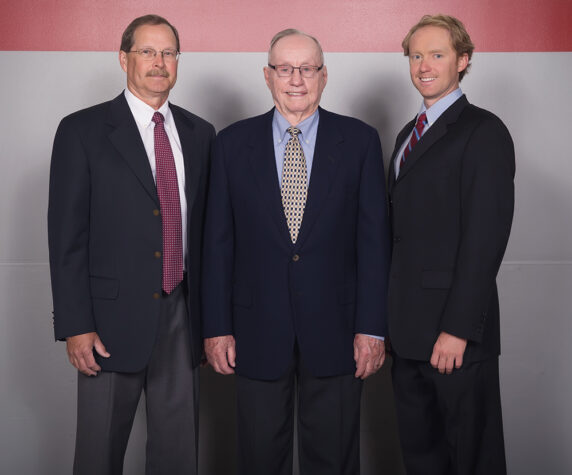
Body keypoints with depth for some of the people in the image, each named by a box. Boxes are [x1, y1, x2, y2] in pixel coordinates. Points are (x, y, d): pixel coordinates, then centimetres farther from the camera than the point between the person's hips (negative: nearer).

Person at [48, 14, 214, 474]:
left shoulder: (200, 134, 10)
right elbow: (66, 234, -6)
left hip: (182, 315, 4)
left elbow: (207, 226, 12)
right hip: (114, 318, -3)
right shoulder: (82, 130, -2)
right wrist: (75, 326, -11)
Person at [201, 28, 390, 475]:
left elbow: (374, 238, -2)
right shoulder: (233, 143, 3)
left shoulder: (360, 140, 0)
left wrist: (372, 327, -6)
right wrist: (217, 326, -1)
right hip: (257, 331, 1)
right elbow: (219, 241, 2)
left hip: (335, 330, 0)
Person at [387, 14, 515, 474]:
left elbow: (485, 237, -16)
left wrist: (457, 329, -20)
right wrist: (391, 315, 11)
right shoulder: (409, 134, 17)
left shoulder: (484, 132, -9)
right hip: (408, 329, 8)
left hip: (456, 332, -7)